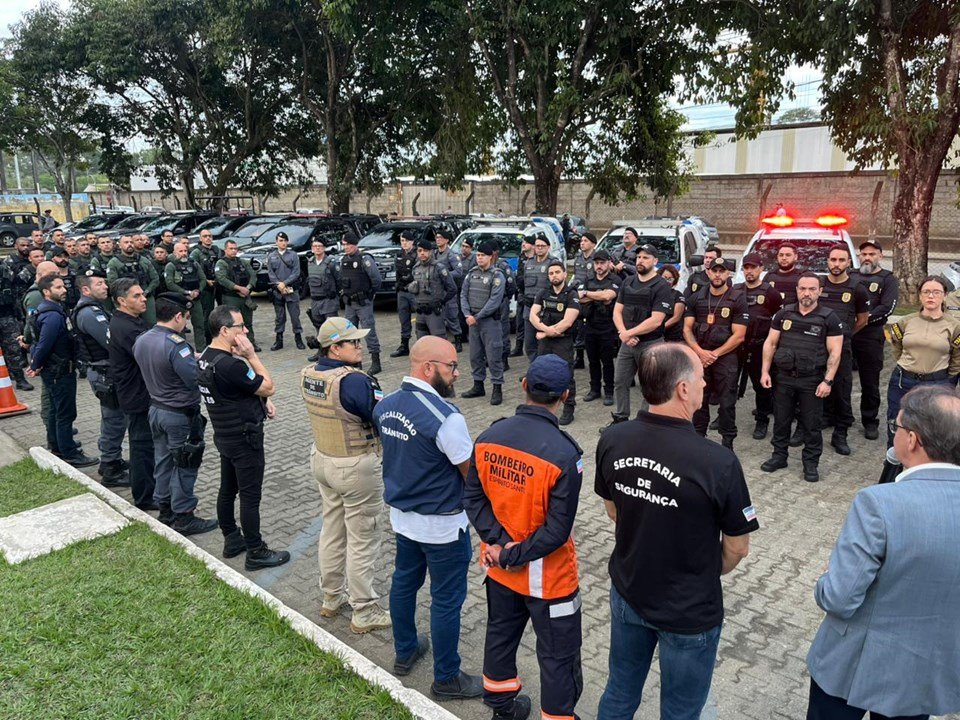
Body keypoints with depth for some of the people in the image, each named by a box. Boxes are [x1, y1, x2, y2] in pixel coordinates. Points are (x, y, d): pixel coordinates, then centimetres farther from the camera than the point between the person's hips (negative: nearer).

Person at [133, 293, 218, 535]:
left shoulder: (141, 340, 1)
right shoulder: (176, 345, -27)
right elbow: (195, 380, -28)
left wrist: (192, 360, 8)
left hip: (156, 408, 8)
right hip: (180, 415, -8)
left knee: (163, 460, 20)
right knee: (185, 466, 5)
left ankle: (165, 506, 34)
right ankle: (183, 517, 15)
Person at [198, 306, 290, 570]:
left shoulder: (205, 358, 3)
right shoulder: (230, 365, -29)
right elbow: (268, 387, -19)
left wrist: (261, 401, 3)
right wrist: (251, 355, -17)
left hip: (224, 435, 10)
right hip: (244, 439, -10)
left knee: (228, 490, 19)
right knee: (250, 496, 1)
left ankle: (232, 540, 33)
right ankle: (256, 553, 11)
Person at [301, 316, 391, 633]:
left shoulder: (309, 375, -2)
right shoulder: (353, 381, -28)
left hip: (322, 460, 8)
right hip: (357, 469, -8)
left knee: (332, 529, 22)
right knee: (362, 540, 6)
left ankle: (331, 597, 39)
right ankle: (365, 613, 19)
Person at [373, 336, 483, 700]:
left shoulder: (384, 406, -4)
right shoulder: (445, 416, -28)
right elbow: (472, 473, -19)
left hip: (401, 514, 8)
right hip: (441, 525, -7)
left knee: (404, 582, 24)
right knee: (446, 601, 9)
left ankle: (405, 652, 44)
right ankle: (446, 678, 25)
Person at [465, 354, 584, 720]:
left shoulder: (488, 436, -11)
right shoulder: (564, 454, -27)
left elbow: (473, 497, -4)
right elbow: (557, 531, -24)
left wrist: (500, 544, -8)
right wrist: (513, 556, -14)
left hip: (498, 567, 6)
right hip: (547, 577, -6)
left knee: (501, 634, 27)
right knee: (558, 655, 14)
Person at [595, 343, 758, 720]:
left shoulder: (612, 440, -16)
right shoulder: (718, 462, -29)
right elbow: (736, 548, -14)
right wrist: (706, 575, 8)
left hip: (627, 593, 4)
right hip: (689, 613, -4)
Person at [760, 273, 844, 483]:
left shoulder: (829, 318, -3)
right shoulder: (784, 314, 4)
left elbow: (835, 352, -6)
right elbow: (770, 343, 7)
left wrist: (827, 380, -14)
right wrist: (765, 371, 1)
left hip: (812, 381, -2)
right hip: (784, 378, 3)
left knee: (811, 424, 6)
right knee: (780, 420, 12)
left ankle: (811, 463, 19)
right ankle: (779, 455, 27)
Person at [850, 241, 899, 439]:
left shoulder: (888, 279, 4)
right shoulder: (850, 275, 13)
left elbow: (887, 308, -8)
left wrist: (865, 319, -18)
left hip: (870, 338, -2)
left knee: (870, 384, 4)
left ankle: (870, 422, 16)